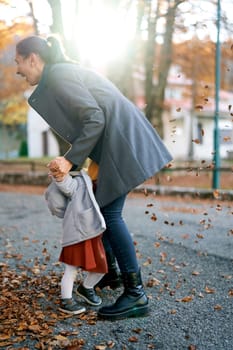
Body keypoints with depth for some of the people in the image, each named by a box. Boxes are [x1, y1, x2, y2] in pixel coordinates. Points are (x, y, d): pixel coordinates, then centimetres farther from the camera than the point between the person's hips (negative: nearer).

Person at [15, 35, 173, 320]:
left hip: (123, 142, -10)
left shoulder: (58, 77, -11)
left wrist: (71, 160, -18)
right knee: (100, 205, 17)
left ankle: (136, 296, -6)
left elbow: (94, 119, -19)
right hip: (118, 143, 10)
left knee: (110, 213, -10)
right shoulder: (64, 72, 19)